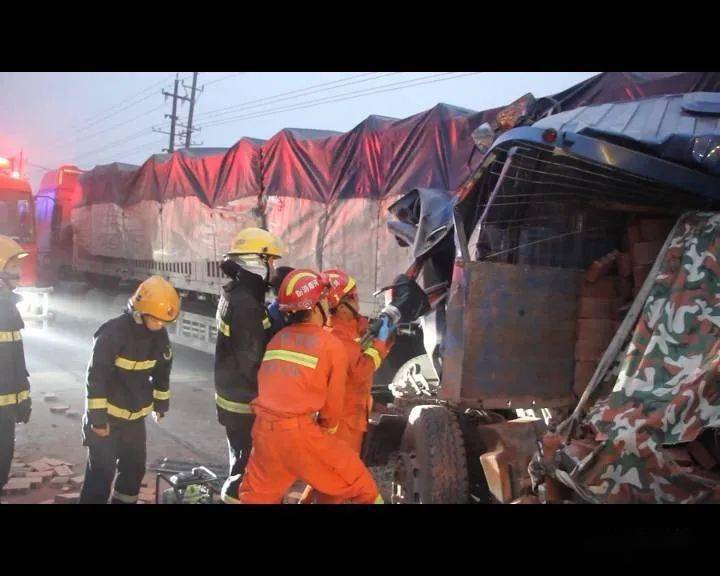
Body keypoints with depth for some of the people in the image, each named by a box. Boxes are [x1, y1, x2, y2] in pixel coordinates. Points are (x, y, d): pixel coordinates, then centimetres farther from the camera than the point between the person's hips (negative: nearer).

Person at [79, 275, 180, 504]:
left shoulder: (160, 335, -3)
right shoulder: (113, 332, -23)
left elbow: (162, 370, 13)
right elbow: (96, 377, -21)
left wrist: (161, 402, 18)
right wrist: (97, 417, -20)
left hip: (135, 415, 6)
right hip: (107, 414, -6)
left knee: (135, 467, 14)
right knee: (102, 470, -6)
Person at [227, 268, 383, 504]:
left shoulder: (277, 338, 13)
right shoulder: (332, 345, -3)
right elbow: (332, 403, 4)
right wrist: (327, 430, 24)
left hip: (264, 429, 6)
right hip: (301, 432, -6)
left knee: (255, 496, 25)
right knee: (361, 486, 8)